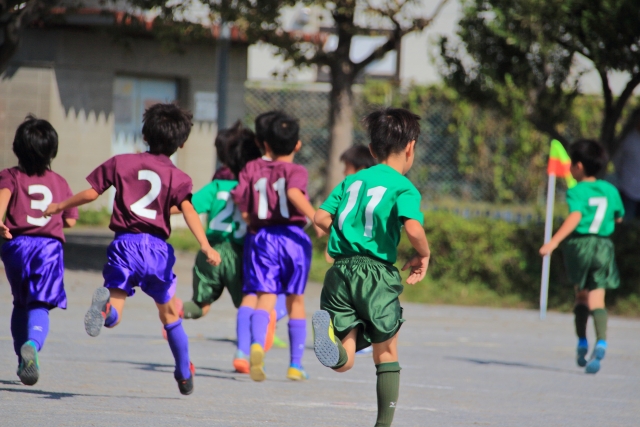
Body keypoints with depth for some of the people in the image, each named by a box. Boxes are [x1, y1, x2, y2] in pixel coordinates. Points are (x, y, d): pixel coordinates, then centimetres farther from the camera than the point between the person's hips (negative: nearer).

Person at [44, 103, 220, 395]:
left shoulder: (120, 163, 8)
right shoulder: (177, 177, 5)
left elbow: (90, 193, 8)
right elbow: (188, 210, -11)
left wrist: (59, 207, 24)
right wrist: (205, 246, -21)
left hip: (125, 244, -1)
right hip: (157, 246, 1)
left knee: (112, 315, -10)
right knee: (169, 313, 21)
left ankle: (106, 302, -47)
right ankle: (185, 375, 29)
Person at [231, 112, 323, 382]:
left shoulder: (253, 168, 8)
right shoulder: (296, 171, -2)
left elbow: (241, 206, 1)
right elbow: (294, 192, -24)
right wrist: (314, 216, -28)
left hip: (261, 237, 1)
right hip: (293, 236, -1)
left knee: (264, 298, -7)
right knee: (296, 301, 12)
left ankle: (257, 344, -38)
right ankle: (295, 365, 16)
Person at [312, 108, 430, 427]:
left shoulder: (352, 180, 15)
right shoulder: (404, 188, -2)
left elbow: (321, 218, 10)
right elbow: (413, 228, -19)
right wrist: (423, 256, 0)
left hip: (341, 271, 4)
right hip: (377, 272, -4)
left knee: (344, 361, -3)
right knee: (386, 353, 16)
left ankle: (328, 330, -35)